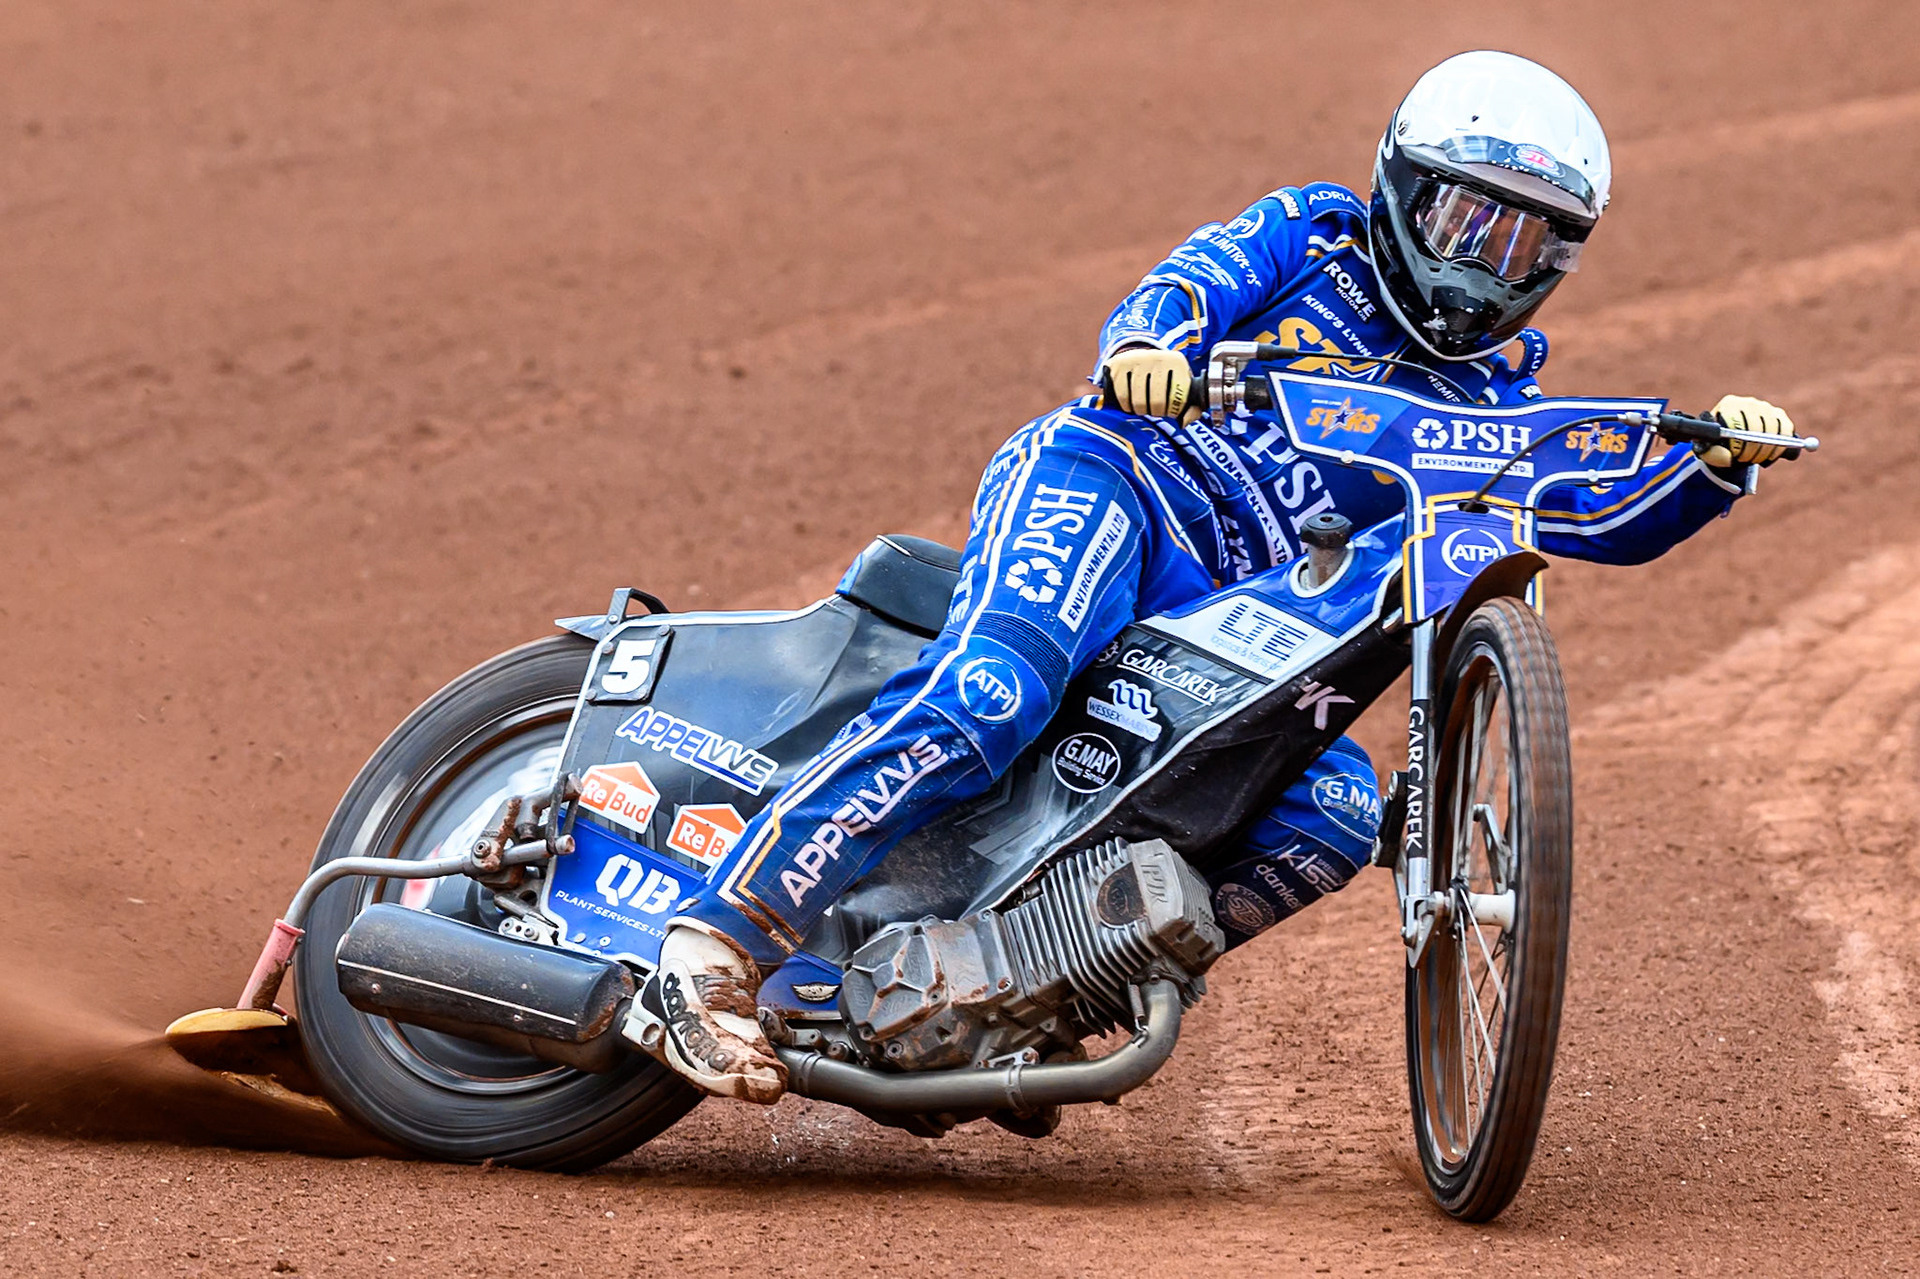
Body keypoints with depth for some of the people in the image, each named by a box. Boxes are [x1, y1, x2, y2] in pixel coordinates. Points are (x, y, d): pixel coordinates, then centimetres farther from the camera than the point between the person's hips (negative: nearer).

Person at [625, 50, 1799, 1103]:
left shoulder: (1491, 409, 26)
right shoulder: (1316, 239, 16)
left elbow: (1612, 513, 14)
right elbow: (1193, 282, -2)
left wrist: (1720, 463, -6)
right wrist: (1150, 339, -27)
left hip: (1221, 633, 5)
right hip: (1112, 482, -5)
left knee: (1340, 809, -24)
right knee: (987, 693, -35)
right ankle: (711, 948, -39)